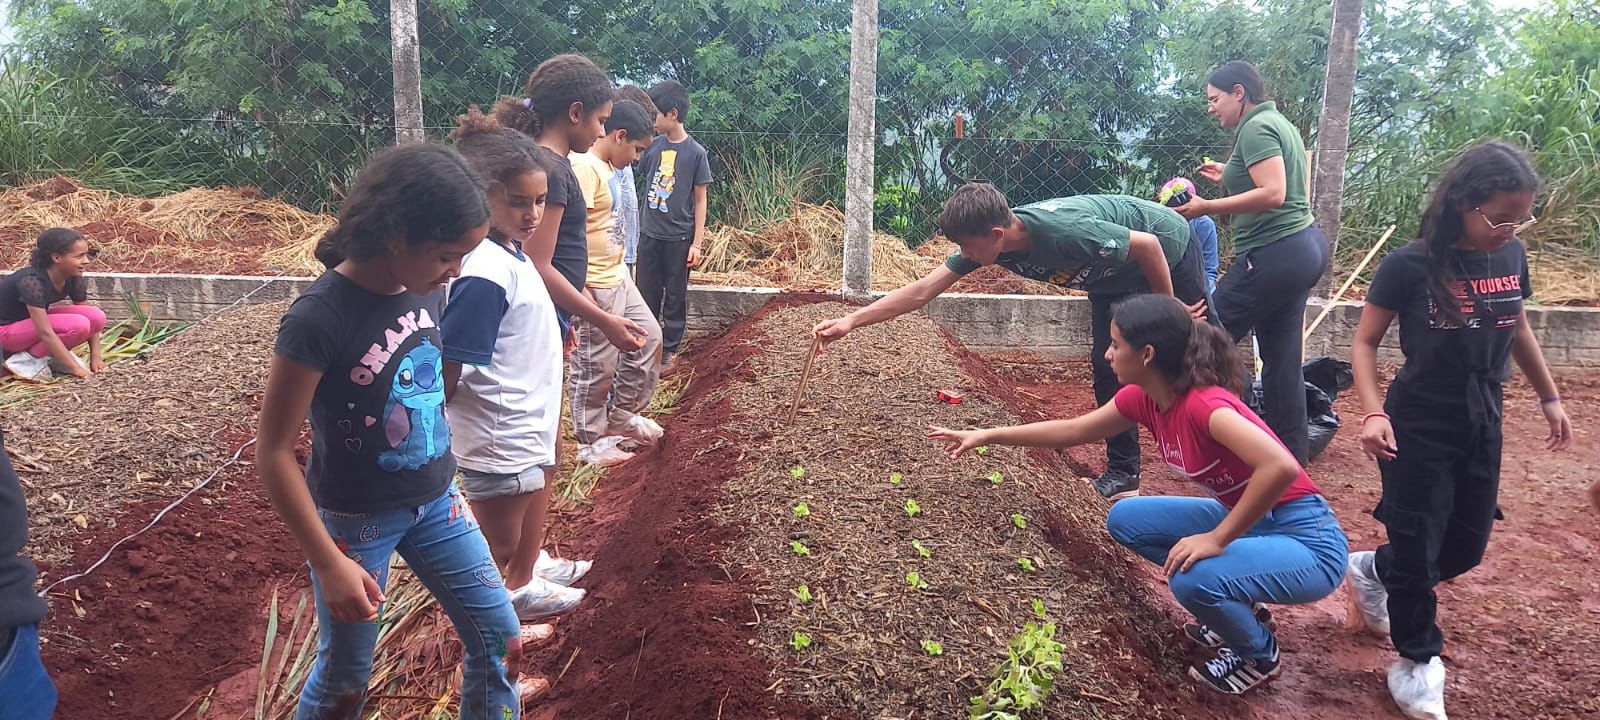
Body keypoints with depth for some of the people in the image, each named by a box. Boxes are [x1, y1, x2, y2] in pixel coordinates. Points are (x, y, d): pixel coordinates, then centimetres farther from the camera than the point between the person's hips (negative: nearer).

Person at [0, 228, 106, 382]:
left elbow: (93, 319, -3)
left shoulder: (73, 279, -11)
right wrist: (76, 369, -36)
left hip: (33, 321, 7)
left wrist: (96, 357, -12)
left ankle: (48, 355, 1)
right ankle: (25, 360, -13)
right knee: (78, 325, -30)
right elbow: (45, 332, -35)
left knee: (98, 316, -16)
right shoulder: (32, 281, -32)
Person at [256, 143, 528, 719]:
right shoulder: (319, 319, -26)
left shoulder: (422, 289, -6)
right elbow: (272, 453, -20)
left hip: (434, 502, 6)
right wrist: (329, 562, -19)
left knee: (500, 643, 10)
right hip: (355, 519, -6)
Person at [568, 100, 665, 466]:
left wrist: (618, 270, 19)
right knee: (597, 366, 3)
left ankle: (622, 417, 32)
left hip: (618, 278, 10)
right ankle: (591, 442, 19)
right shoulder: (584, 168, -20)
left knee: (648, 337, 19)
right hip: (593, 286, -10)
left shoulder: (608, 167, 10)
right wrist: (580, 290, -24)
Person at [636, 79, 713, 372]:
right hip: (649, 234, 4)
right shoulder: (654, 145, 1)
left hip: (678, 237, -4)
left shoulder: (695, 153, -9)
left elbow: (700, 200, -6)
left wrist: (697, 242, -8)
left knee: (675, 295, 7)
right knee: (646, 293, 11)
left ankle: (668, 350, 19)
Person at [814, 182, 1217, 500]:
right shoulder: (985, 241, -24)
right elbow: (923, 290, -23)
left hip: (1166, 250, -6)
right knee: (1108, 367, 0)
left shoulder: (1066, 231, -44)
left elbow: (1148, 245, -31)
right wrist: (851, 321, -28)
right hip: (1115, 278, 6)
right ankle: (1122, 473, 11)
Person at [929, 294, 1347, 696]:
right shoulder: (1143, 398, -3)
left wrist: (1218, 539, -33)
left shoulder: (1204, 404, -29)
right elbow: (1072, 431, 11)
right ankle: (1234, 607, 15)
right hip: (1248, 521, 8)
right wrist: (987, 436, 11)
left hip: (1307, 541, -8)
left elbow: (1281, 468, -41)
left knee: (1192, 577, -32)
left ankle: (1258, 653, 2)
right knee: (1124, 521, 4)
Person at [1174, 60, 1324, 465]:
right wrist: (1229, 178, 20)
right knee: (1282, 358, 12)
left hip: (1274, 253, -11)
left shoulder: (1255, 128, -12)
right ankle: (1293, 458, 17)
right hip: (1303, 248, 11)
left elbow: (1273, 194, -23)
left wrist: (1207, 207, -21)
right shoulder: (1277, 122, 19)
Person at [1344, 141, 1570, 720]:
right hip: (1419, 427, -6)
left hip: (1482, 425, 6)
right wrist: (1373, 413, -24)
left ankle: (1372, 570, 40)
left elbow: (1518, 328, 15)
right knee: (1417, 548, 3)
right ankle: (1417, 662, 22)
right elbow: (1364, 342, -11)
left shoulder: (1511, 256, -2)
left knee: (1466, 548, 15)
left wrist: (1548, 396, 20)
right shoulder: (1410, 265, -18)